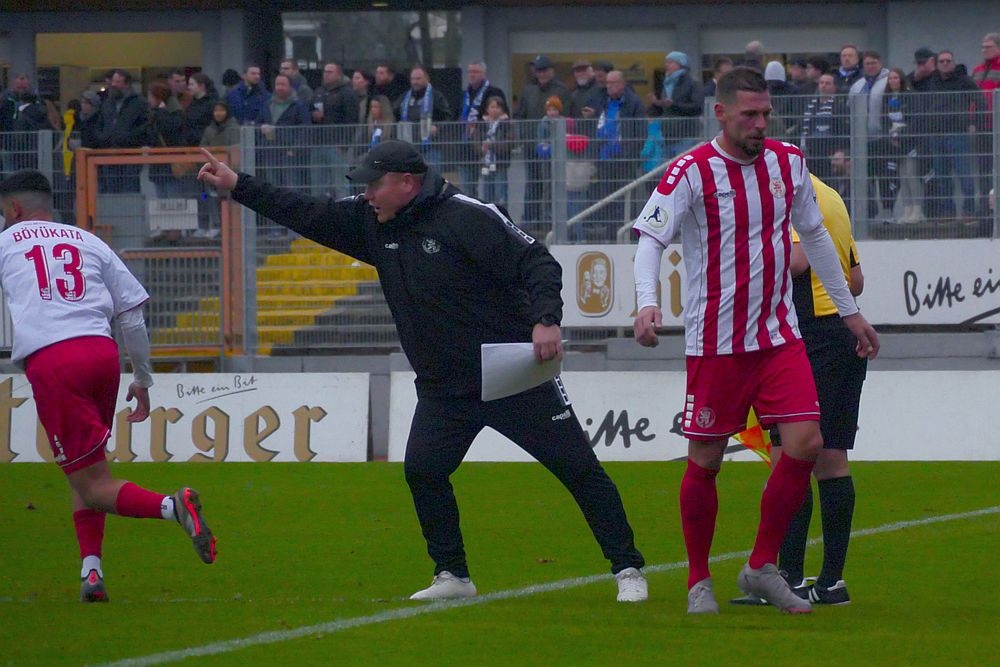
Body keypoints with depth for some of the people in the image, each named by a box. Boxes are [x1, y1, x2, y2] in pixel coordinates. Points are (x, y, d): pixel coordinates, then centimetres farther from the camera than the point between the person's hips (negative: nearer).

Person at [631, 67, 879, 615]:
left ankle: (762, 568, 6)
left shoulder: (788, 163, 7)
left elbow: (814, 236, 19)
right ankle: (698, 581, 17)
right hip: (715, 339, -4)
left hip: (779, 334, 4)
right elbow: (650, 238, -17)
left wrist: (850, 312, 24)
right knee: (706, 460, 0)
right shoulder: (692, 172, -10)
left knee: (805, 444, -8)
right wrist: (646, 302, -35)